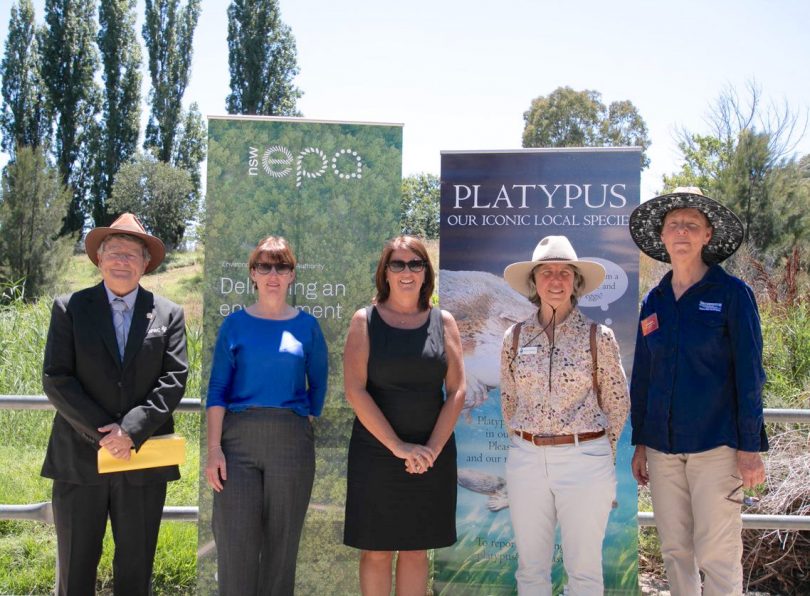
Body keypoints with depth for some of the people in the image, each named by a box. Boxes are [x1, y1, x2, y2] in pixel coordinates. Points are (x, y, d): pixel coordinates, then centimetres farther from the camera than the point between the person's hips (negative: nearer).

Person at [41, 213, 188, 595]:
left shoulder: (168, 314, 7)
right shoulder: (70, 308, 4)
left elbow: (174, 379, -3)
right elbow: (55, 379, -4)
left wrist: (131, 430, -15)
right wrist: (103, 432, -13)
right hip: (80, 460, -1)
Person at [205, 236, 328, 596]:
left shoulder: (306, 326, 6)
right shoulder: (235, 324, 4)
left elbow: (318, 386, 13)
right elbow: (217, 389, 0)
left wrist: (309, 425, 8)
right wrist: (214, 448, -9)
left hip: (291, 441, 1)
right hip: (238, 438, -1)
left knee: (282, 542, 7)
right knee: (235, 542, -2)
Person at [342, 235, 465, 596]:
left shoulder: (443, 322, 5)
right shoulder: (365, 320, -1)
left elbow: (457, 391, 1)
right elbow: (355, 391, -9)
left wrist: (432, 449, -11)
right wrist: (399, 447, -15)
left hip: (432, 456, 2)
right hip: (375, 454, -2)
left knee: (416, 550, 11)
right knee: (376, 551, 5)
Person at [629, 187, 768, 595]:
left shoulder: (731, 294, -3)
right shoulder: (654, 301, 9)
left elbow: (749, 374, -5)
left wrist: (750, 447, -9)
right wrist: (640, 442, 12)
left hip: (716, 446, -4)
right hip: (663, 448, 4)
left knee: (716, 554, -4)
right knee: (674, 550, 9)